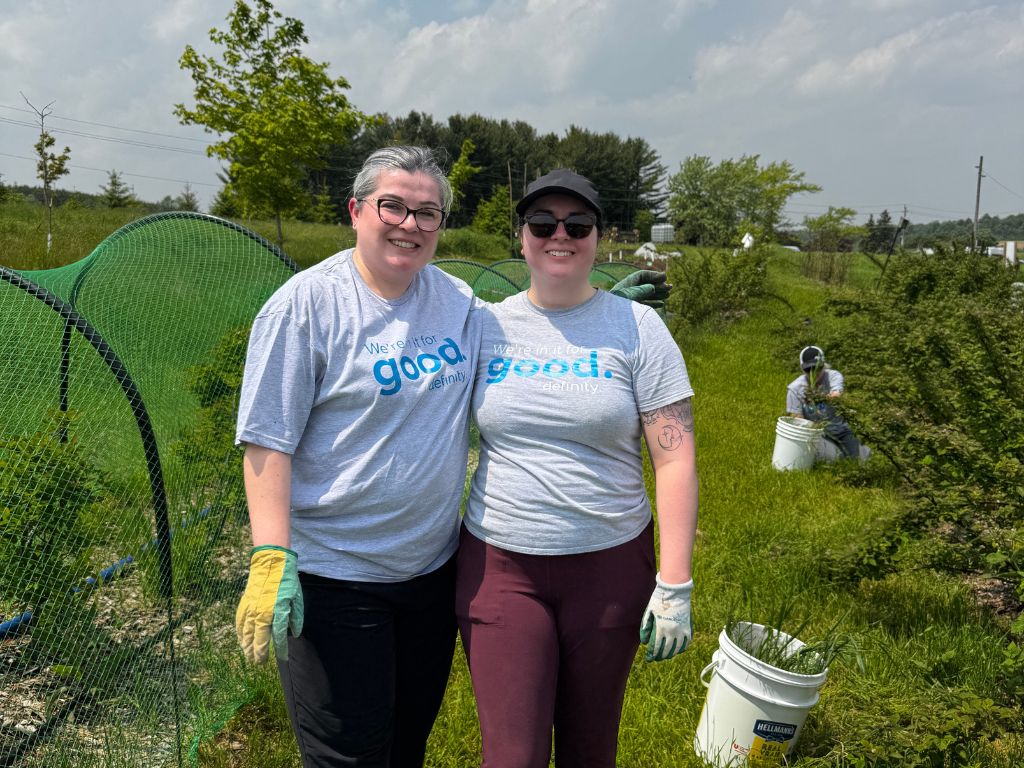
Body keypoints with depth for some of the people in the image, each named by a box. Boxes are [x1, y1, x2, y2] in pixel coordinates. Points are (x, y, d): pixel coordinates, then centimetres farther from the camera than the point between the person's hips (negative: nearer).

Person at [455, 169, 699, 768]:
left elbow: (675, 457, -6)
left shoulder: (637, 327, -3)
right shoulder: (486, 326, 3)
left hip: (610, 564, 0)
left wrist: (676, 583, -10)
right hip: (499, 565, 1)